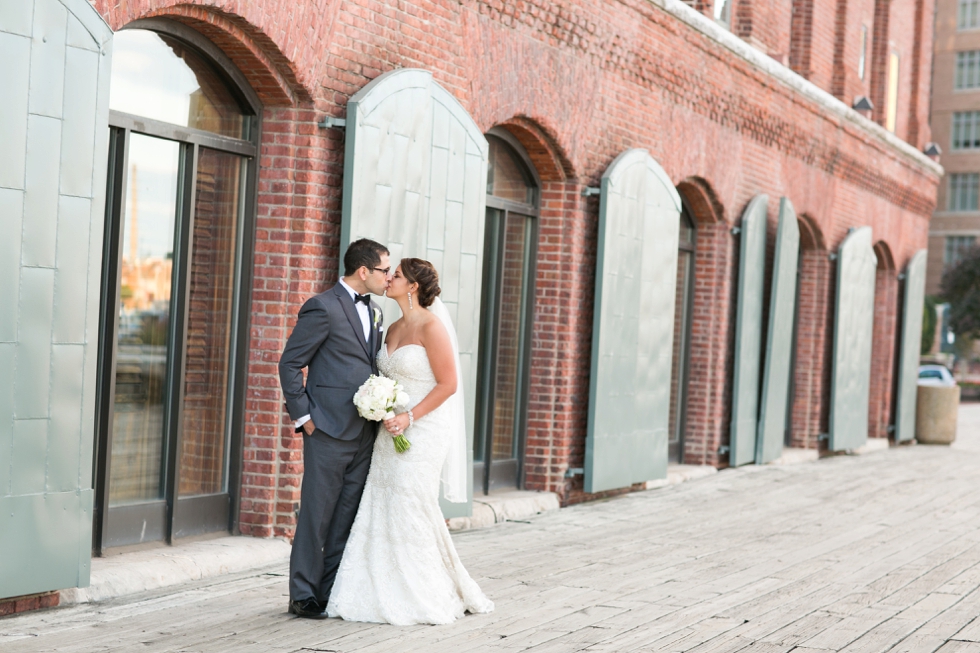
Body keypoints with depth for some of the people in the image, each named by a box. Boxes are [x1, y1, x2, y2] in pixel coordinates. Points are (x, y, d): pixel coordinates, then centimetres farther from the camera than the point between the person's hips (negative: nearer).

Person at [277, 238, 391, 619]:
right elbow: (289, 363, -8)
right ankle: (303, 595, 7)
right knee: (317, 514, -2)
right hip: (329, 430, -7)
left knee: (348, 516, 9)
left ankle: (332, 591, 17)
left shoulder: (374, 313, 15)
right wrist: (303, 416, -10)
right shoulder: (323, 308, -9)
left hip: (364, 431, 7)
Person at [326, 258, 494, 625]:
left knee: (410, 512, -4)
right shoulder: (394, 329, 13)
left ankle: (425, 599, 9)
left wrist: (410, 417, -18)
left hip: (422, 432, -8)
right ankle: (388, 594, 14)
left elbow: (448, 384, -14)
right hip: (392, 433, 8)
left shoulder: (431, 326, -12)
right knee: (382, 512, 6)